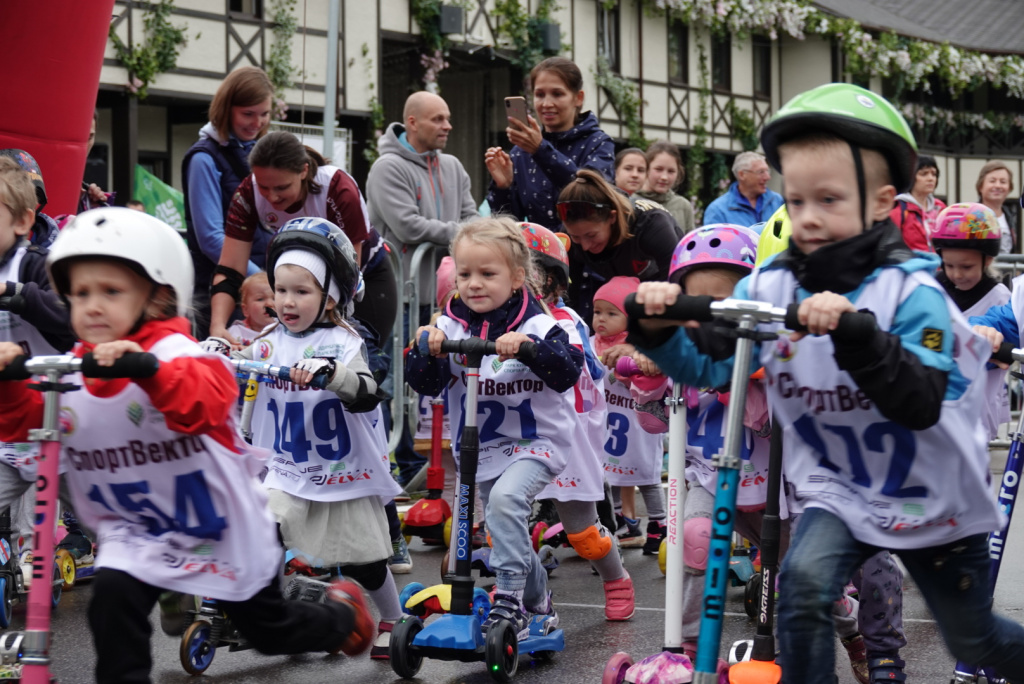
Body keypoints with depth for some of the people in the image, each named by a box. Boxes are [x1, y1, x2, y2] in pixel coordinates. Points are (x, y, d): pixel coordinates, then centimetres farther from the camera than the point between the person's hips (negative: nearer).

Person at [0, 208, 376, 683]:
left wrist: (146, 369, -63)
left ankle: (343, 613, 47)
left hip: (220, 527, -4)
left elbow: (204, 402, -46)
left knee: (271, 629, 16)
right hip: (135, 532, 4)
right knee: (112, 598, -25)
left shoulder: (176, 354, -27)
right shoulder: (71, 372, -8)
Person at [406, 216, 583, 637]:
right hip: (480, 449, 5)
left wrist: (529, 347, -38)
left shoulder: (536, 324, -11)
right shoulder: (451, 325, -1)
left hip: (536, 443, -5)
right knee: (508, 533, 15)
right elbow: (425, 385, -5)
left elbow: (567, 373, -22)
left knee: (505, 498, -31)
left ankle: (509, 602, -27)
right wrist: (425, 349, -25)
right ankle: (538, 603, 38)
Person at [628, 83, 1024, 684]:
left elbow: (921, 405, -33)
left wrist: (855, 333, -46)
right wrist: (659, 328, -31)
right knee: (804, 581, -28)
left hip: (931, 500, -2)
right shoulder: (771, 287, -10)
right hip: (836, 490, 2)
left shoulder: (910, 290, -22)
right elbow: (706, 364, -12)